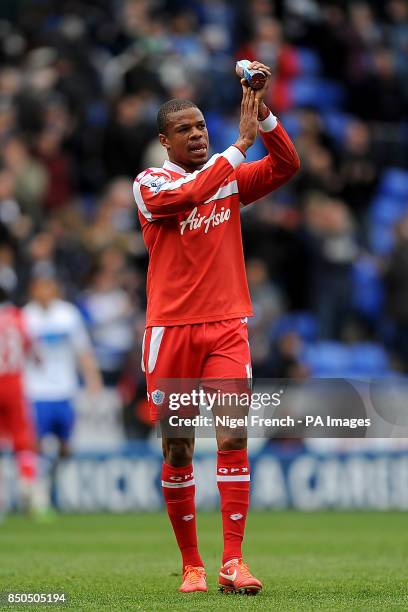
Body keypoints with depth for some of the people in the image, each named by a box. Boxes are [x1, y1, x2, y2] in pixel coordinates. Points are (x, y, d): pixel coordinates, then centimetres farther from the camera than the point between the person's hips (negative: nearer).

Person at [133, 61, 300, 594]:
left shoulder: (230, 177, 10)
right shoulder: (150, 183, -1)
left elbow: (286, 166, -3)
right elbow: (186, 196, -22)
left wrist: (262, 114, -16)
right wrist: (240, 144, -24)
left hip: (226, 327, 2)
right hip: (171, 328, -2)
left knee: (234, 436, -13)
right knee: (177, 450, 4)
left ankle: (233, 562, -15)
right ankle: (191, 564, 14)